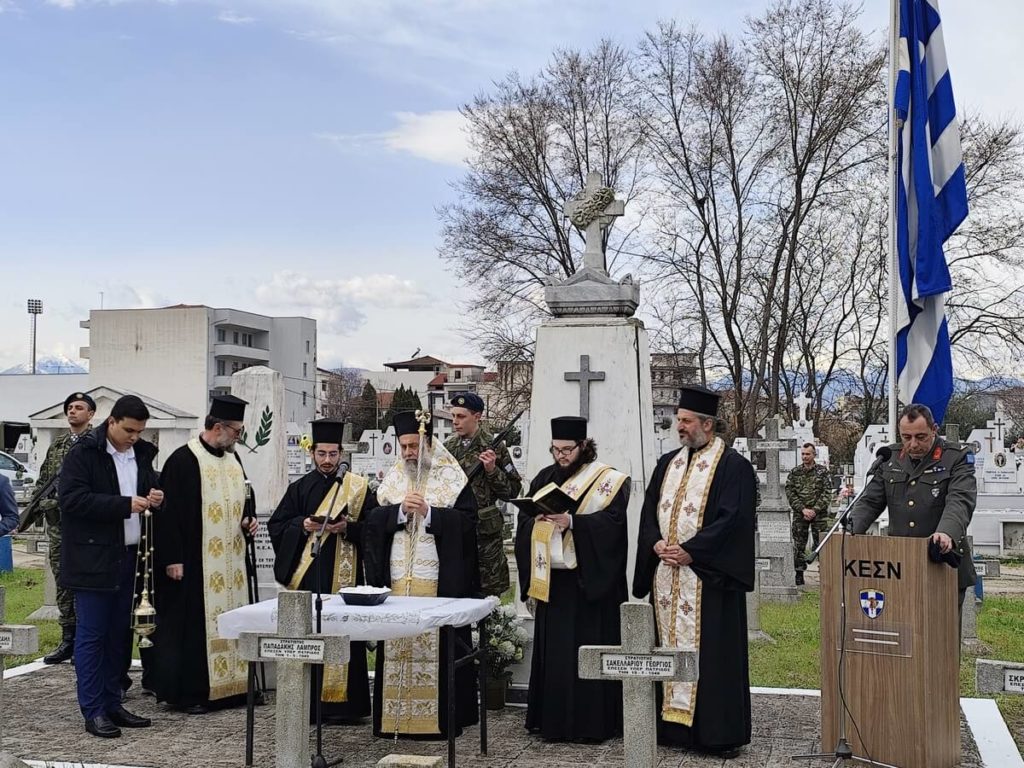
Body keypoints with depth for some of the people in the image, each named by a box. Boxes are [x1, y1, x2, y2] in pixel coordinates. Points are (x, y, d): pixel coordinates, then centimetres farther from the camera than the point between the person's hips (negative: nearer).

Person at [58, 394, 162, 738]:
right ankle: (93, 711, 3)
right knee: (91, 634, -2)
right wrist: (125, 504, -22)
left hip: (128, 556, 7)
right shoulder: (83, 453, -8)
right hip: (92, 559, -7)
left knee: (119, 634, 11)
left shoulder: (141, 454, 11)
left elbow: (150, 489, 23)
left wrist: (155, 498, -2)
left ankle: (112, 703, 20)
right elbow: (72, 499, -17)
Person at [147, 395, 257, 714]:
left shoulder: (233, 459, 12)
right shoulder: (183, 460, -12)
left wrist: (246, 521, 4)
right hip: (195, 562, -7)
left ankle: (228, 684, 19)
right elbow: (169, 512, -14)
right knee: (192, 624, -2)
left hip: (230, 560, 8)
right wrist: (172, 559, -17)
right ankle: (188, 693, 7)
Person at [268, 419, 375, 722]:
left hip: (343, 574, -1)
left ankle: (341, 702, 5)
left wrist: (348, 528, -15)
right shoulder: (300, 488, 11)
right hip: (307, 575, 2)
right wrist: (302, 526, -9)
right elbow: (276, 526, 8)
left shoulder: (357, 487, 6)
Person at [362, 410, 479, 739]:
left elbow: (467, 521, -6)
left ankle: (440, 716, 3)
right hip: (397, 577, 4)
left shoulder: (451, 478, 2)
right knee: (397, 644, 3)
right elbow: (373, 520, 6)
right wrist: (401, 510, -11)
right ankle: (396, 715, 10)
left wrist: (428, 511, -13)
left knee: (435, 645, -4)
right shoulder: (392, 479, 13)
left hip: (438, 579, -3)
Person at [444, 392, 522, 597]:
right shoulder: (448, 447, 10)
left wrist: (492, 470, -17)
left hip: (485, 532, -4)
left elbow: (513, 490, -4)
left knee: (488, 593, -1)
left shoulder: (493, 448, -4)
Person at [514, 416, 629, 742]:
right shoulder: (545, 478, 13)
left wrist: (572, 522, -25)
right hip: (552, 578, 4)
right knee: (553, 649, 6)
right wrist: (539, 518, -12)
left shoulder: (608, 480, -1)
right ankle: (552, 719, 14)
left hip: (590, 581, -4)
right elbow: (525, 520, 10)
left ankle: (591, 722, 5)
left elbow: (612, 520, -14)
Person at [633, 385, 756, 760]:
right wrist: (657, 543, -6)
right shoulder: (667, 464, 14)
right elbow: (649, 511, 13)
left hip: (709, 577, -6)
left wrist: (689, 551, -17)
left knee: (712, 654, -3)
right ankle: (672, 723, 17)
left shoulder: (733, 466, -6)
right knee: (669, 649, 9)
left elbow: (732, 519, -14)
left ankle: (719, 733, 5)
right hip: (666, 577, 6)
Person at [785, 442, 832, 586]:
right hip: (799, 514, 2)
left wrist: (815, 510, -12)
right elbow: (790, 493, 2)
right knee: (798, 545, 3)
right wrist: (802, 509, -9)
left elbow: (827, 493, -2)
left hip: (819, 514, -2)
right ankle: (799, 575, 10)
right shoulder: (794, 472, 7)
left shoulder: (822, 471, 3)